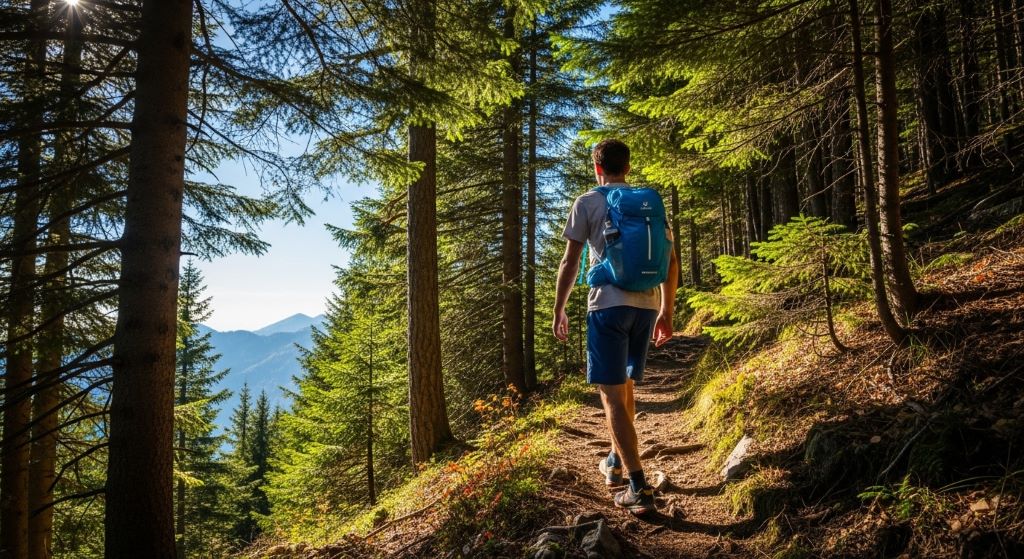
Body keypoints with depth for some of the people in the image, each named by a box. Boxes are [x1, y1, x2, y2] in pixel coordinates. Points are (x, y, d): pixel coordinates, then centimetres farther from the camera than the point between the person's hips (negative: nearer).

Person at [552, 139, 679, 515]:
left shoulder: (587, 203, 1)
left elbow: (570, 263, -3)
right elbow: (670, 263, 12)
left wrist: (559, 311, 5)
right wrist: (666, 312, 19)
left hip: (607, 306, -5)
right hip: (647, 306, 5)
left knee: (612, 395, -4)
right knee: (625, 386, 22)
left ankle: (639, 489, -10)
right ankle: (616, 461, 37)